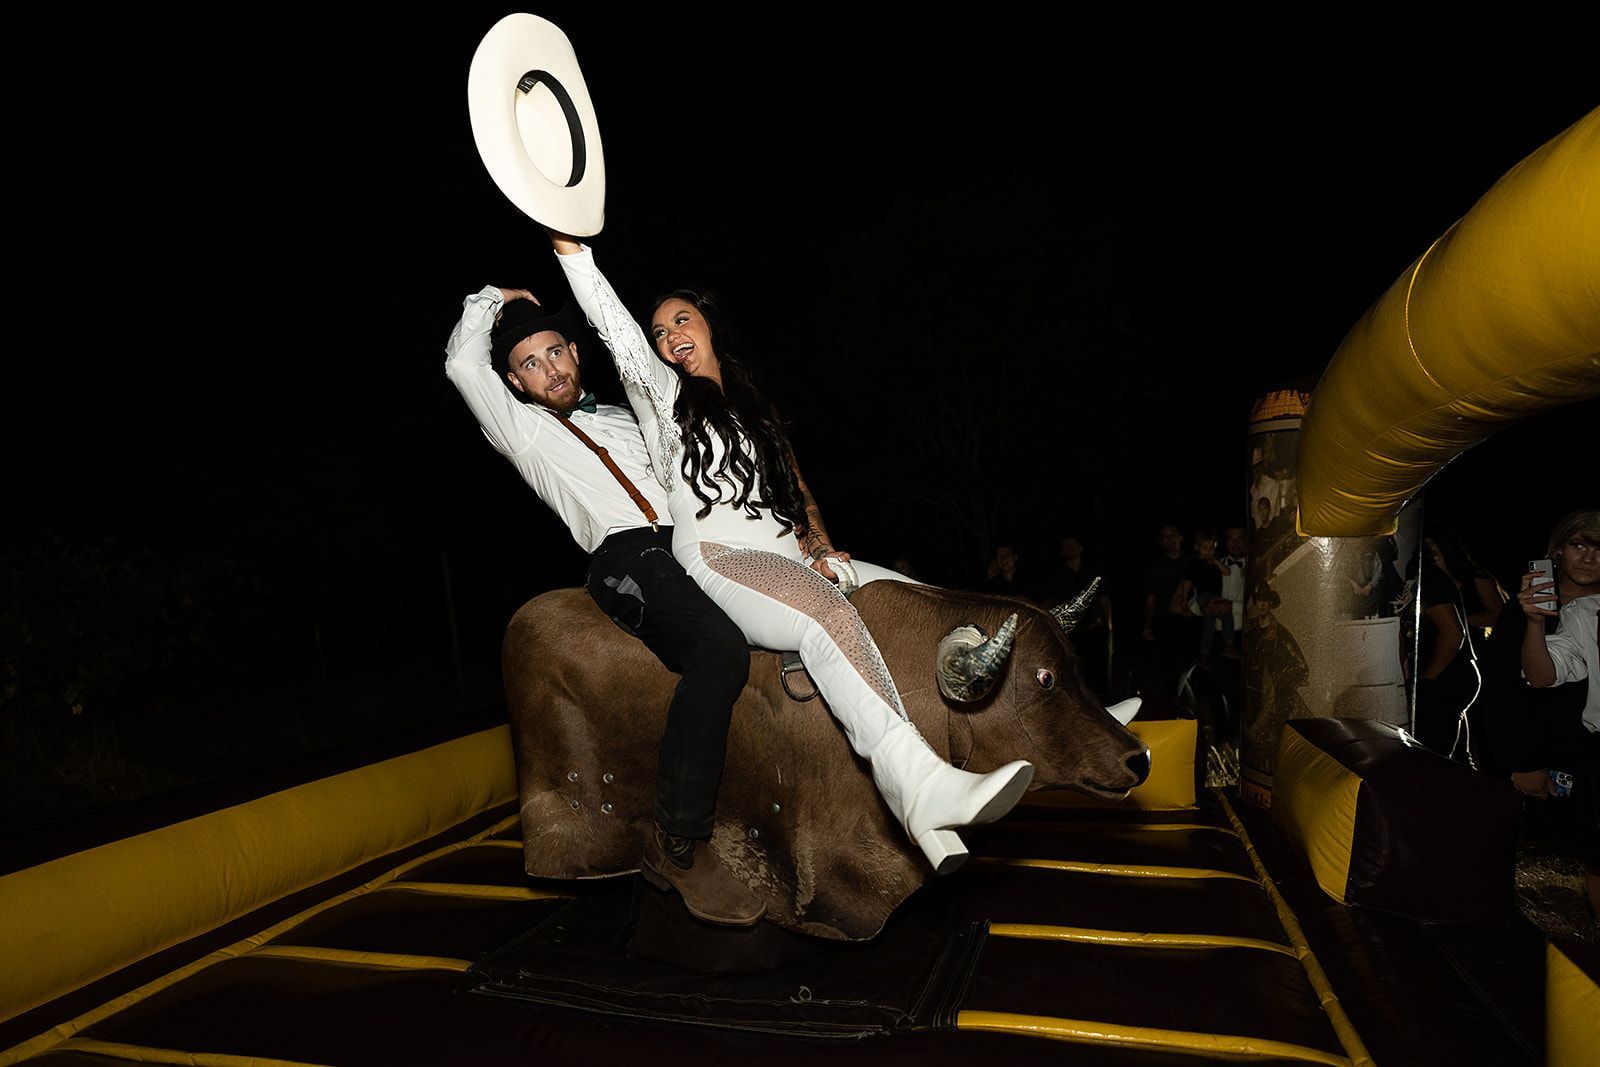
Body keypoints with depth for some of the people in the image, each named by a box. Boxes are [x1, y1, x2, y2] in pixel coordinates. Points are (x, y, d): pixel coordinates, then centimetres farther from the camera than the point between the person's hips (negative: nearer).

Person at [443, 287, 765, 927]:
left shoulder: (621, 418, 32)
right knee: (721, 649, -34)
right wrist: (492, 298, 23)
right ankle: (677, 844, -25)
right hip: (629, 556, -6)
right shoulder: (522, 429, 18)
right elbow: (462, 364, 5)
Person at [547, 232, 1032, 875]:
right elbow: (616, 330, -3)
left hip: (788, 561, 6)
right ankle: (917, 784, -45)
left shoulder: (751, 409, 29)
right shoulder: (662, 394, 13)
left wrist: (818, 546, 7)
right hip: (715, 562, -6)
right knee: (829, 617, -34)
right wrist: (570, 246, -11)